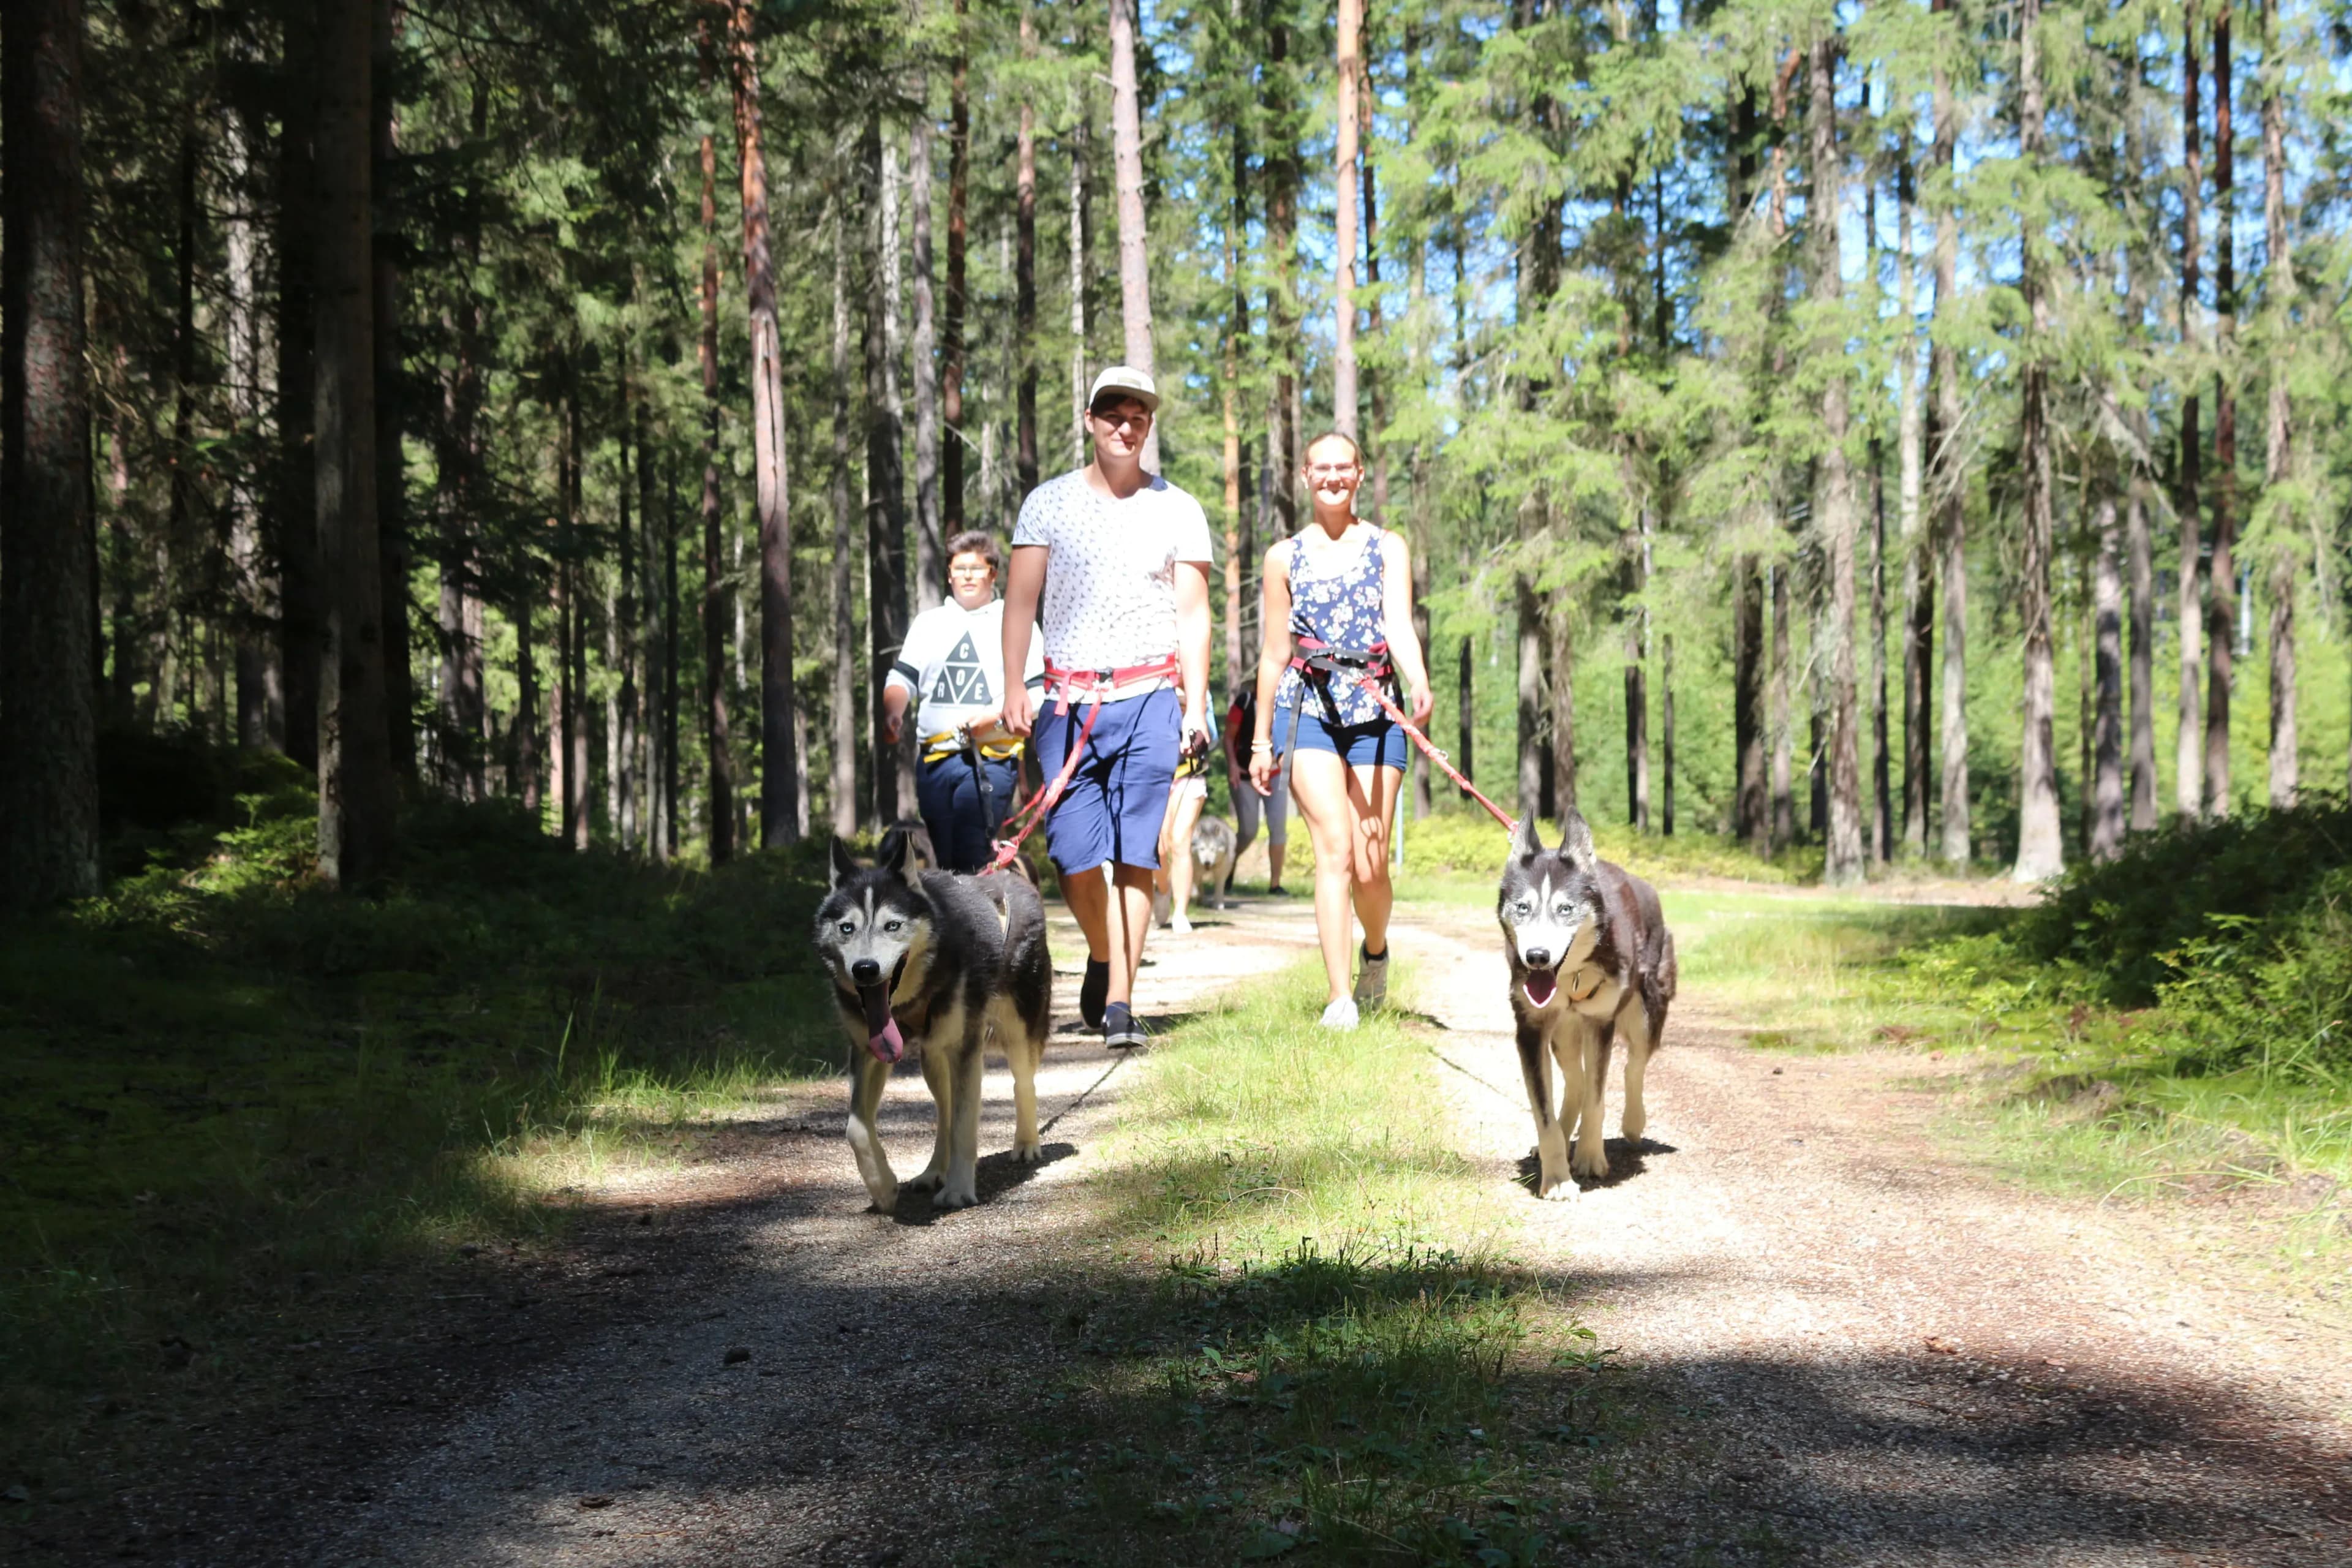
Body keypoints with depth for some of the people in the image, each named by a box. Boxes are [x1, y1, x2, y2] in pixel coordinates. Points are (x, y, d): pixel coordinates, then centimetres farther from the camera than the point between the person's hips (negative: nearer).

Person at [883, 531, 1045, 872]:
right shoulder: (929, 622, 19)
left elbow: (1037, 691, 1)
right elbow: (903, 677, 16)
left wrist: (991, 716, -15)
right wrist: (892, 713, -6)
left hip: (990, 760, -5)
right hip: (934, 761, 5)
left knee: (970, 860, -18)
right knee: (946, 862, 5)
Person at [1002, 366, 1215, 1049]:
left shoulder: (1177, 510, 8)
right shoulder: (1048, 503, 8)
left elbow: (1193, 613, 7)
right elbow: (1020, 599, 4)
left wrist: (1195, 704, -2)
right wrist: (1013, 687, -8)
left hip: (1149, 696, -1)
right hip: (1068, 699, 1)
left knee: (1135, 855, -6)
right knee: (1073, 853, -4)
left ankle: (1120, 1004, -3)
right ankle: (1101, 957, 24)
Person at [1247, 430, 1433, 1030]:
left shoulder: (1387, 548, 8)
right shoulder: (1285, 557, 10)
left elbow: (1399, 625, -7)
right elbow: (1275, 652, 14)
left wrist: (1419, 683, -27)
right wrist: (1260, 740, 14)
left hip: (1374, 710, 0)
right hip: (1306, 708, 0)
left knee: (1370, 864, -1)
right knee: (1335, 850, -16)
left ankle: (1376, 951, 32)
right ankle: (1339, 997, -17)